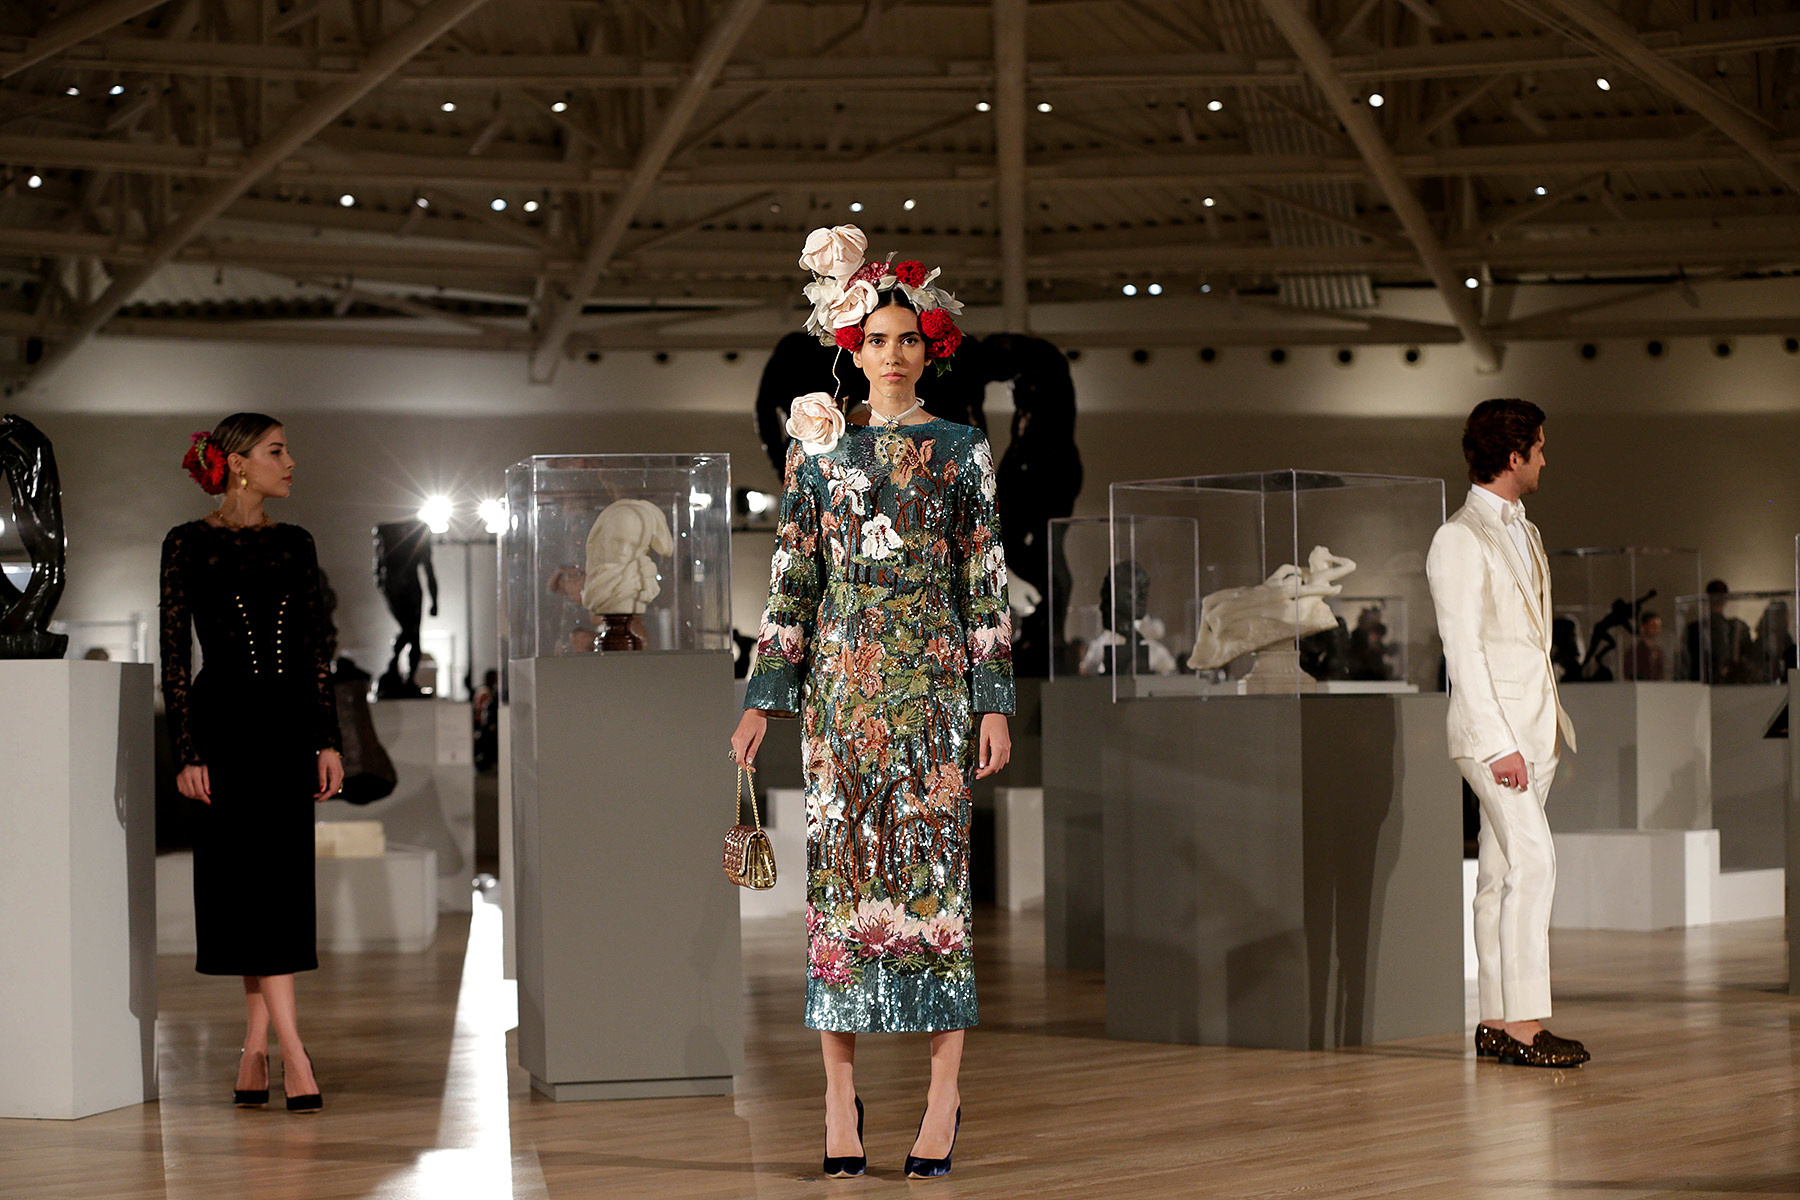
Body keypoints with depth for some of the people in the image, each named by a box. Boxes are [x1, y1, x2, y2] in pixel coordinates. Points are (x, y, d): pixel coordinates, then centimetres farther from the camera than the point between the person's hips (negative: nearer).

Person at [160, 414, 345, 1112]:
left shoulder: (295, 546, 11)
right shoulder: (188, 545, -1)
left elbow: (317, 651, 12)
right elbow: (175, 655, -4)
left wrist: (328, 741, 6)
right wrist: (186, 753, -10)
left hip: (291, 724, 5)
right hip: (225, 721, -4)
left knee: (282, 883, 2)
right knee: (256, 878, -9)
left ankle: (254, 1052, 7)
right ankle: (292, 1053, -12)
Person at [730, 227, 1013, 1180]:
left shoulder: (962, 450, 6)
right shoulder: (820, 449, 9)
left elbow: (987, 582, 4)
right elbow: (793, 578, 9)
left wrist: (995, 701, -2)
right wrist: (766, 698, 4)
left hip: (936, 681, -1)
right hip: (843, 683, 1)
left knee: (934, 867, -4)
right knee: (840, 868, -1)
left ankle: (943, 1099, -2)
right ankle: (840, 1094, 2)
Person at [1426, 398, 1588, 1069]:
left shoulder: (1525, 534, 18)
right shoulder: (1460, 540, -10)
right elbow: (1462, 650, -15)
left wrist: (1554, 724, 16)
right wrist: (1500, 744, -19)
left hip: (1535, 729, 9)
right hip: (1494, 726, -8)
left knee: (1501, 874, 8)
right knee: (1533, 863, -16)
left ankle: (1496, 1022, 9)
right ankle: (1523, 1022, -17)